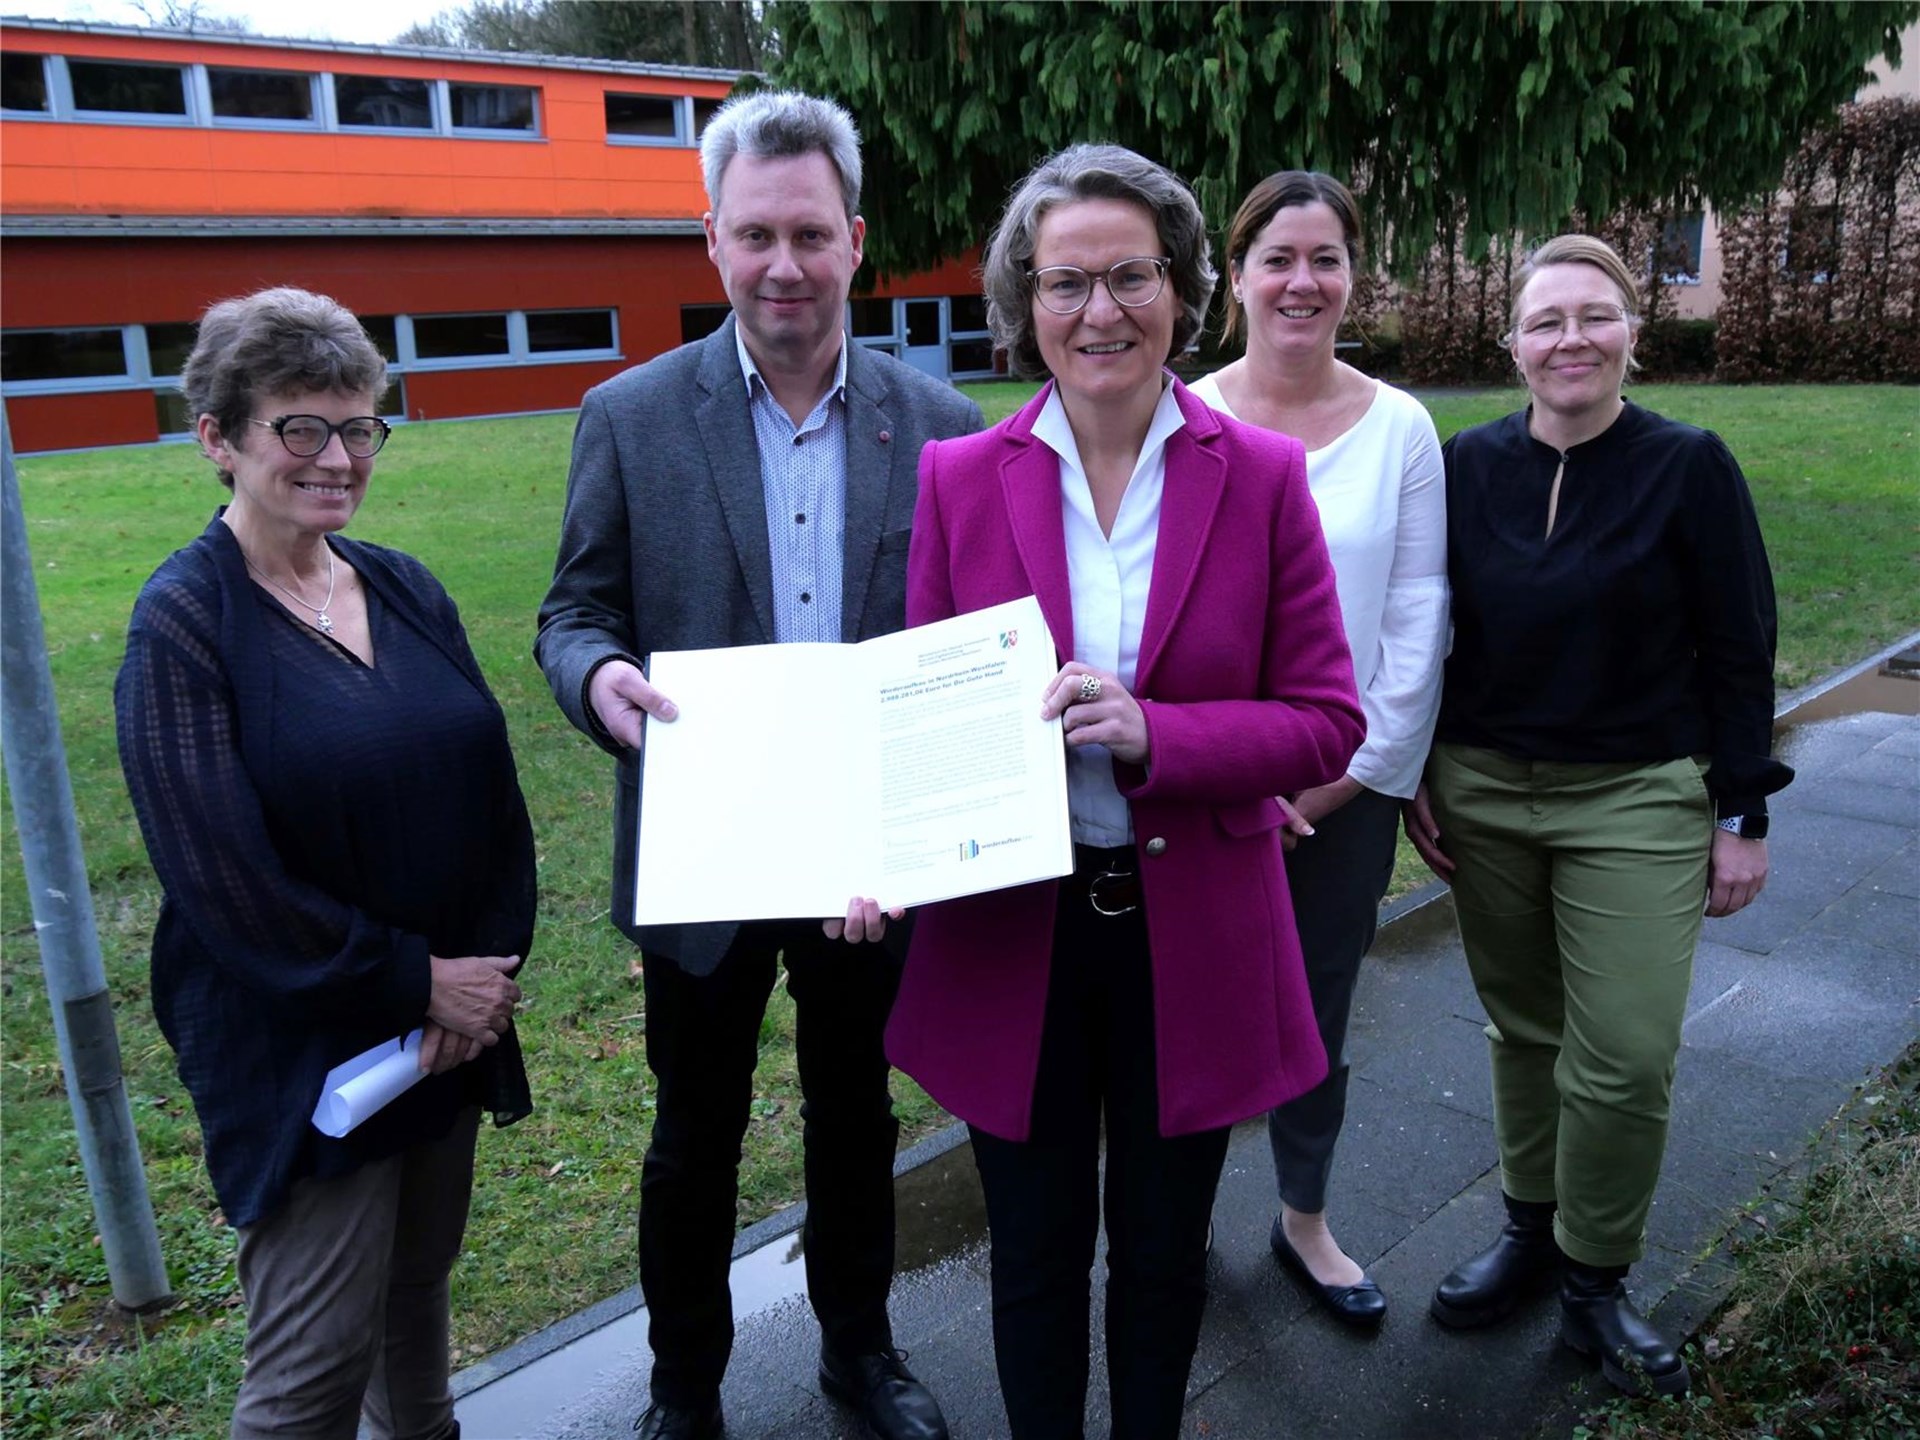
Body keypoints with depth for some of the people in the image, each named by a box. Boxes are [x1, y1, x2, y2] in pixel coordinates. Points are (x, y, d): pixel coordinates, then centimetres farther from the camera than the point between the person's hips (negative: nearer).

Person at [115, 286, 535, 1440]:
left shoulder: (405, 589, 5)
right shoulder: (183, 624, -12)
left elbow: (493, 792, 5)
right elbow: (224, 882, -17)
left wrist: (488, 974, -8)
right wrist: (416, 985, -13)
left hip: (451, 1022, 6)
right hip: (302, 1049, -5)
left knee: (418, 1294, 21)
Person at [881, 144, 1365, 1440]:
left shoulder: (1262, 476, -6)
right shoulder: (960, 478, -4)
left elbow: (1326, 723, -7)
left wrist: (1152, 735, -23)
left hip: (1192, 937, 0)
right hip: (1013, 935, 0)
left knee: (1163, 1255, 20)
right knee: (1037, 1258, 18)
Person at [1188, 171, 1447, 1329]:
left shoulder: (1402, 426, 1)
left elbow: (1418, 619, 0)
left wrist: (1357, 768, -5)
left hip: (1349, 786, 1)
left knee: (1318, 1013, 13)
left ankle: (1306, 1222, 34)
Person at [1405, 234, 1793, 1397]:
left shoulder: (1689, 466, -7)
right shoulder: (1471, 465, 0)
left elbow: (1739, 651, -4)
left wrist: (1744, 815, -4)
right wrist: (1419, 774, 5)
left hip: (1637, 800, -2)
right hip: (1482, 791, 3)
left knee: (1626, 1060, -3)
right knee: (1524, 1029, 13)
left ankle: (1596, 1281, 18)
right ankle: (1531, 1226, 32)